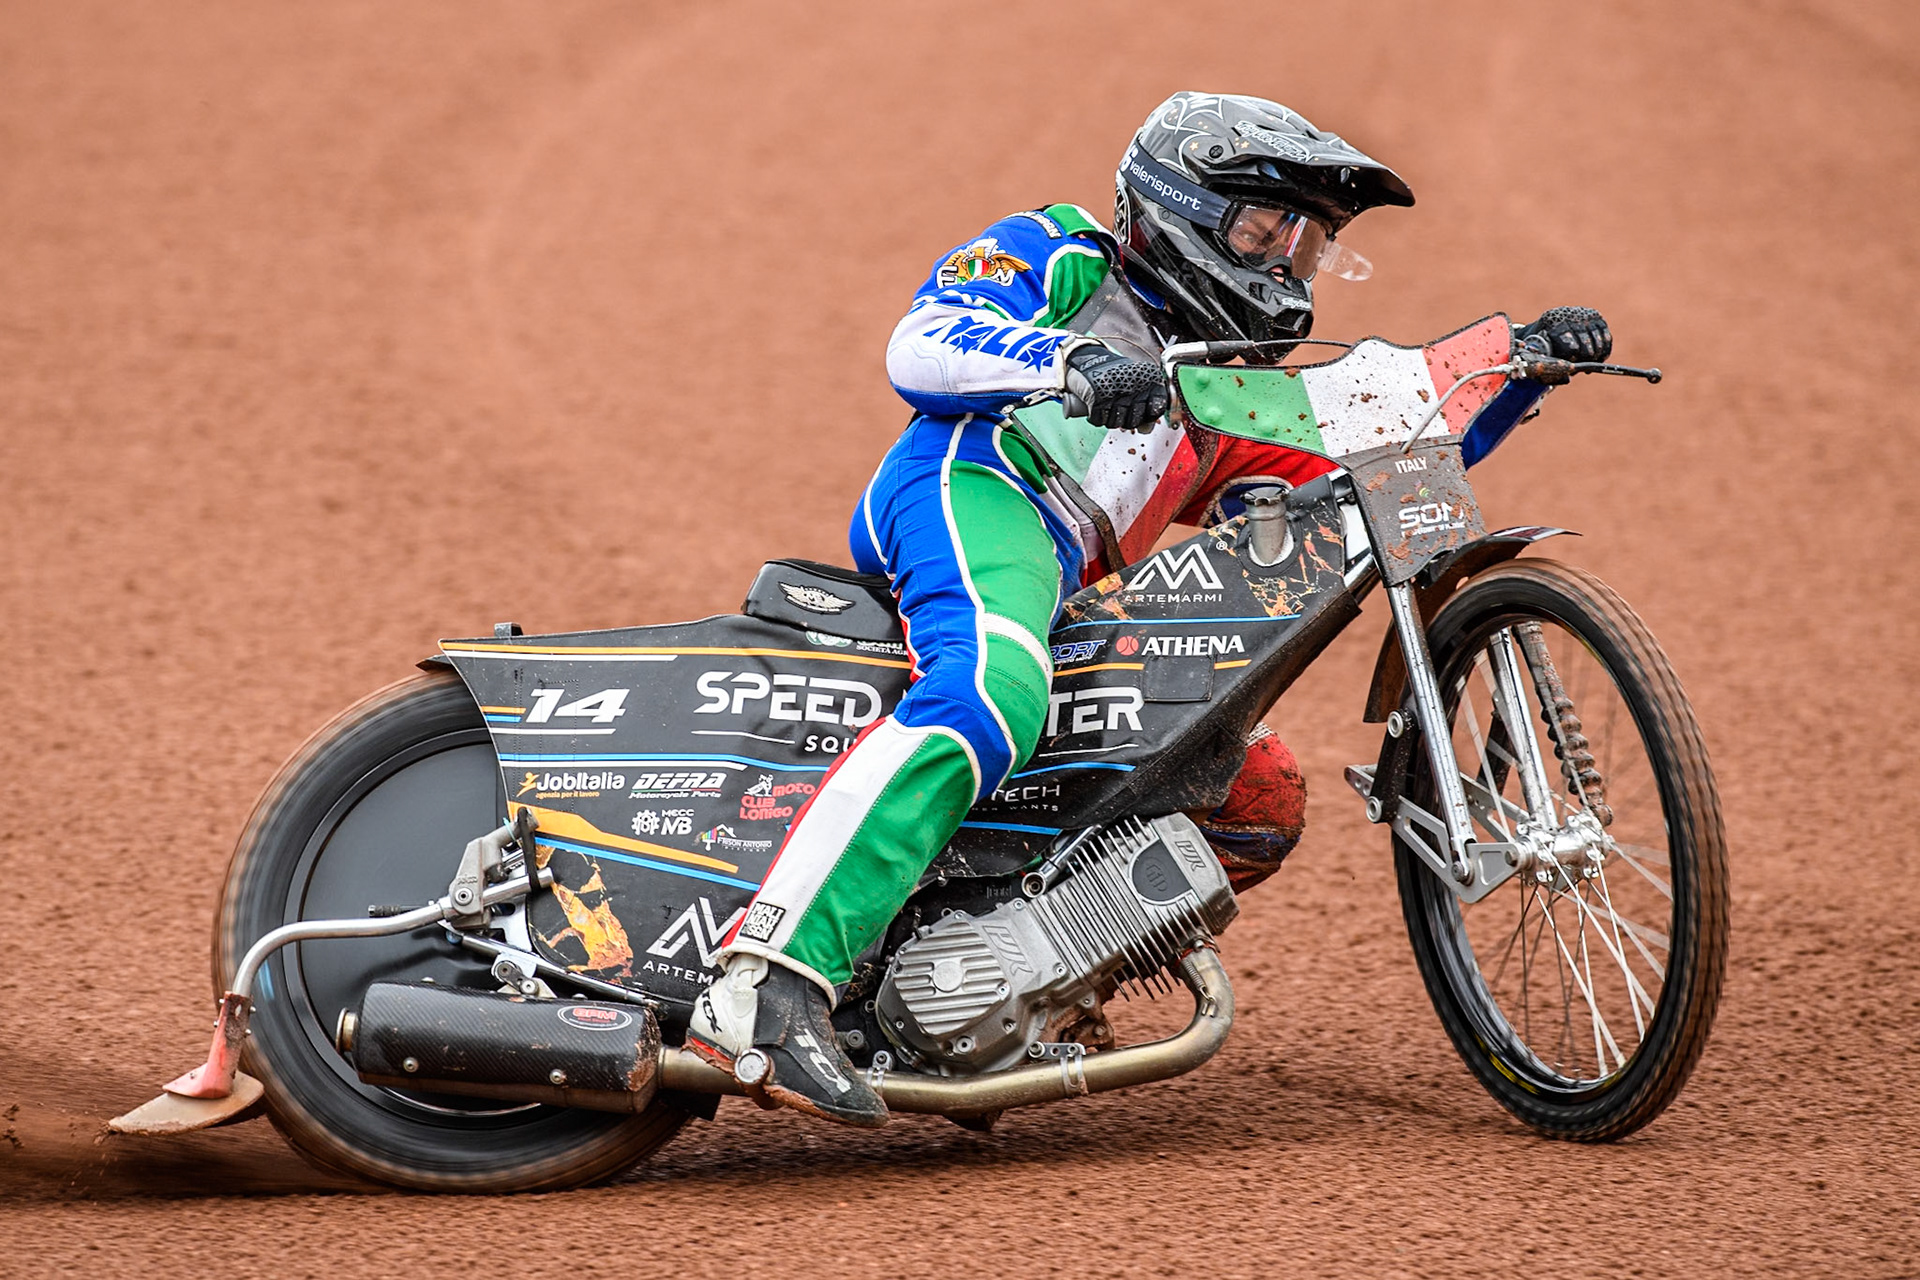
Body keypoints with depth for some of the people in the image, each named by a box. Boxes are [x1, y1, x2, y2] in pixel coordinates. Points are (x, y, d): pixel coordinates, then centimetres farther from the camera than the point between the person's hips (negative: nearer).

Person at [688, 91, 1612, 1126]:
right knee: (989, 694, -40)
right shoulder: (1060, 259, 16)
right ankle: (766, 989, -53)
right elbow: (918, 347, -2)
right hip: (976, 487, -9)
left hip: (1058, 593, 9)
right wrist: (1069, 364, -20)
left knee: (1261, 799, 8)